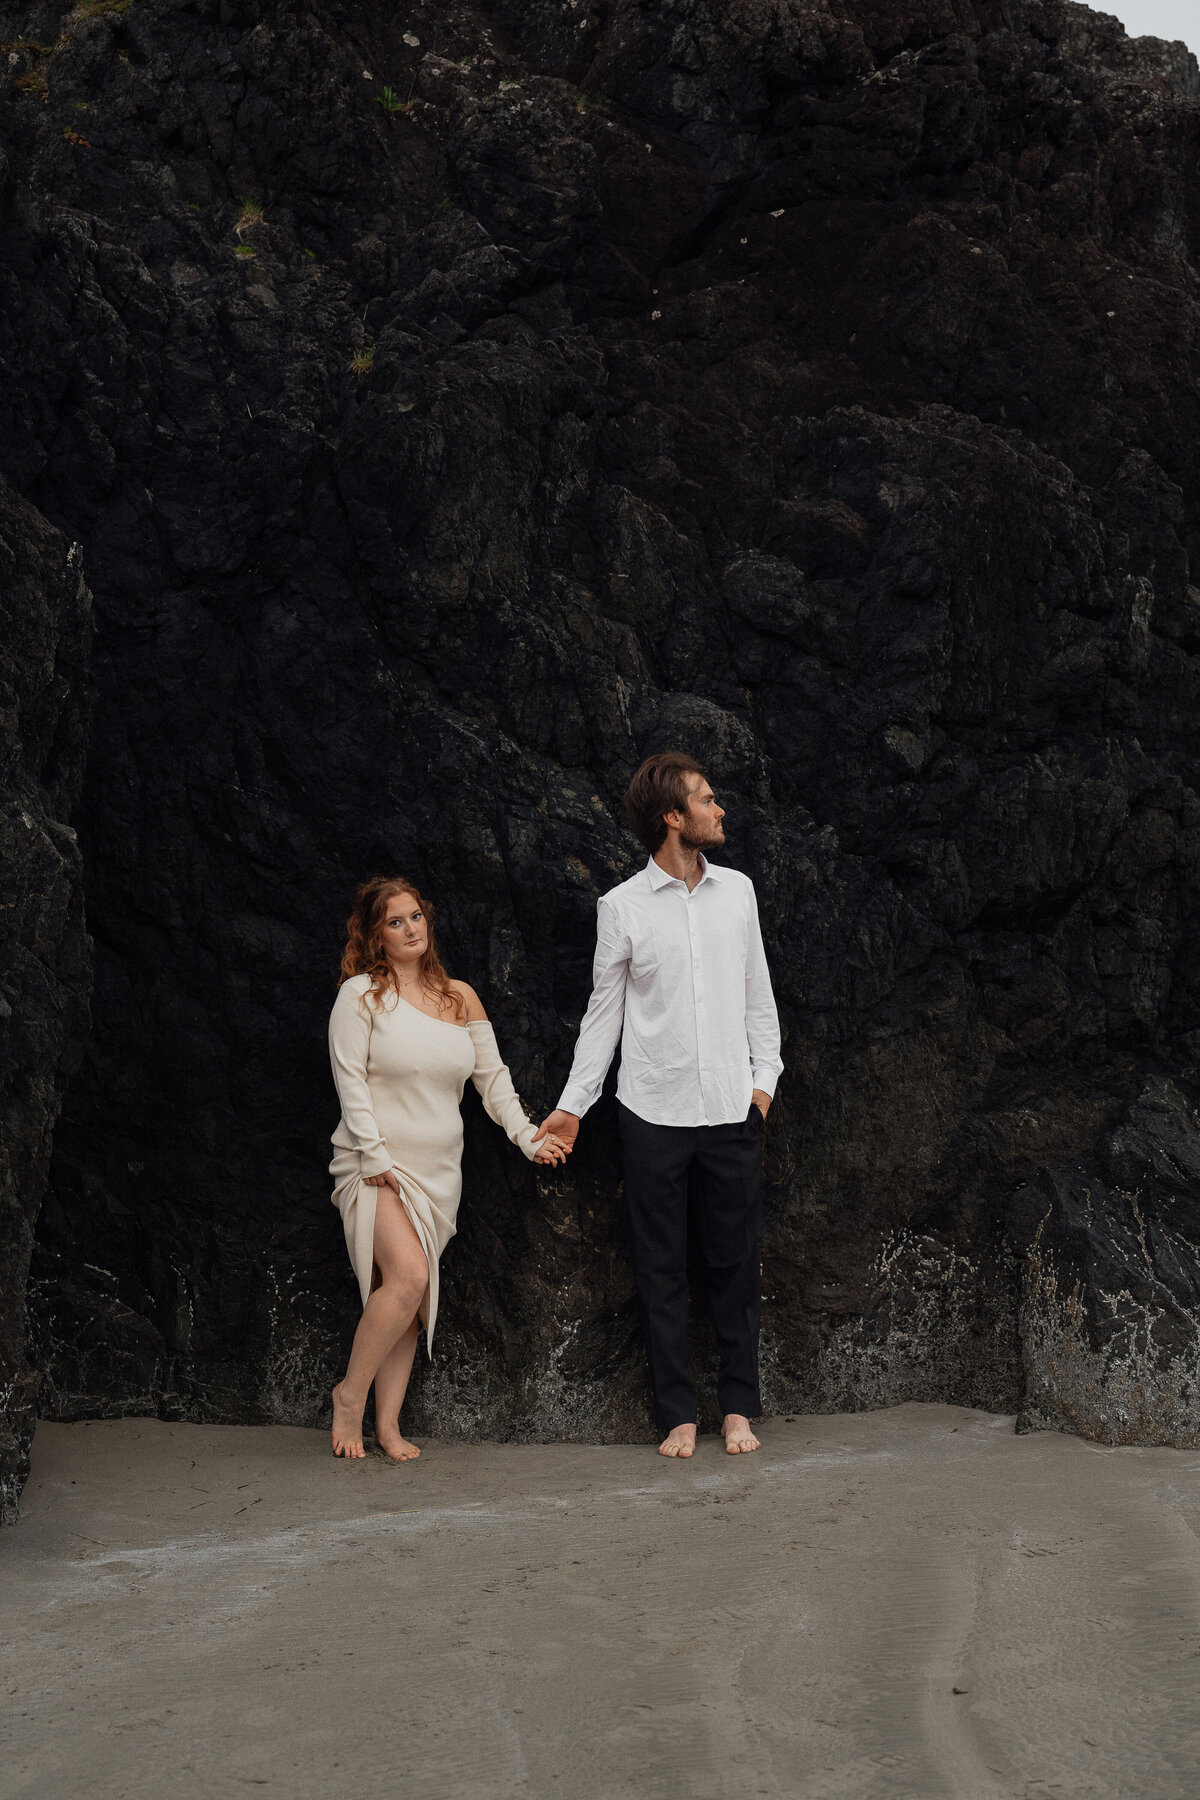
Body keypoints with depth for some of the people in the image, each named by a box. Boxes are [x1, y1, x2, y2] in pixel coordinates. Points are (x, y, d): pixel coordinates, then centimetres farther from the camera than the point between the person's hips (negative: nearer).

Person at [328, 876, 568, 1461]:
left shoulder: (459, 997, 11)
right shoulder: (361, 994, -3)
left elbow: (492, 1077, 13)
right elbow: (351, 1082, -9)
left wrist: (527, 1136, 2)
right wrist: (375, 1156, -16)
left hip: (439, 1170, 5)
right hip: (378, 1165, -5)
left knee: (411, 1300, 3)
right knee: (408, 1276, -22)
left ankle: (387, 1423, 10)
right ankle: (350, 1393, -4)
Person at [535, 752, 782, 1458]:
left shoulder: (737, 890, 7)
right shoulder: (622, 907, -1)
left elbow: (758, 996, 13)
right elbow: (604, 1011, 4)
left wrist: (765, 1078, 4)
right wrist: (573, 1104, 1)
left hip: (733, 1110, 2)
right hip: (654, 1114, -2)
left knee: (737, 1263, 6)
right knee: (662, 1269, 4)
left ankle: (739, 1407, 17)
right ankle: (679, 1414, 13)